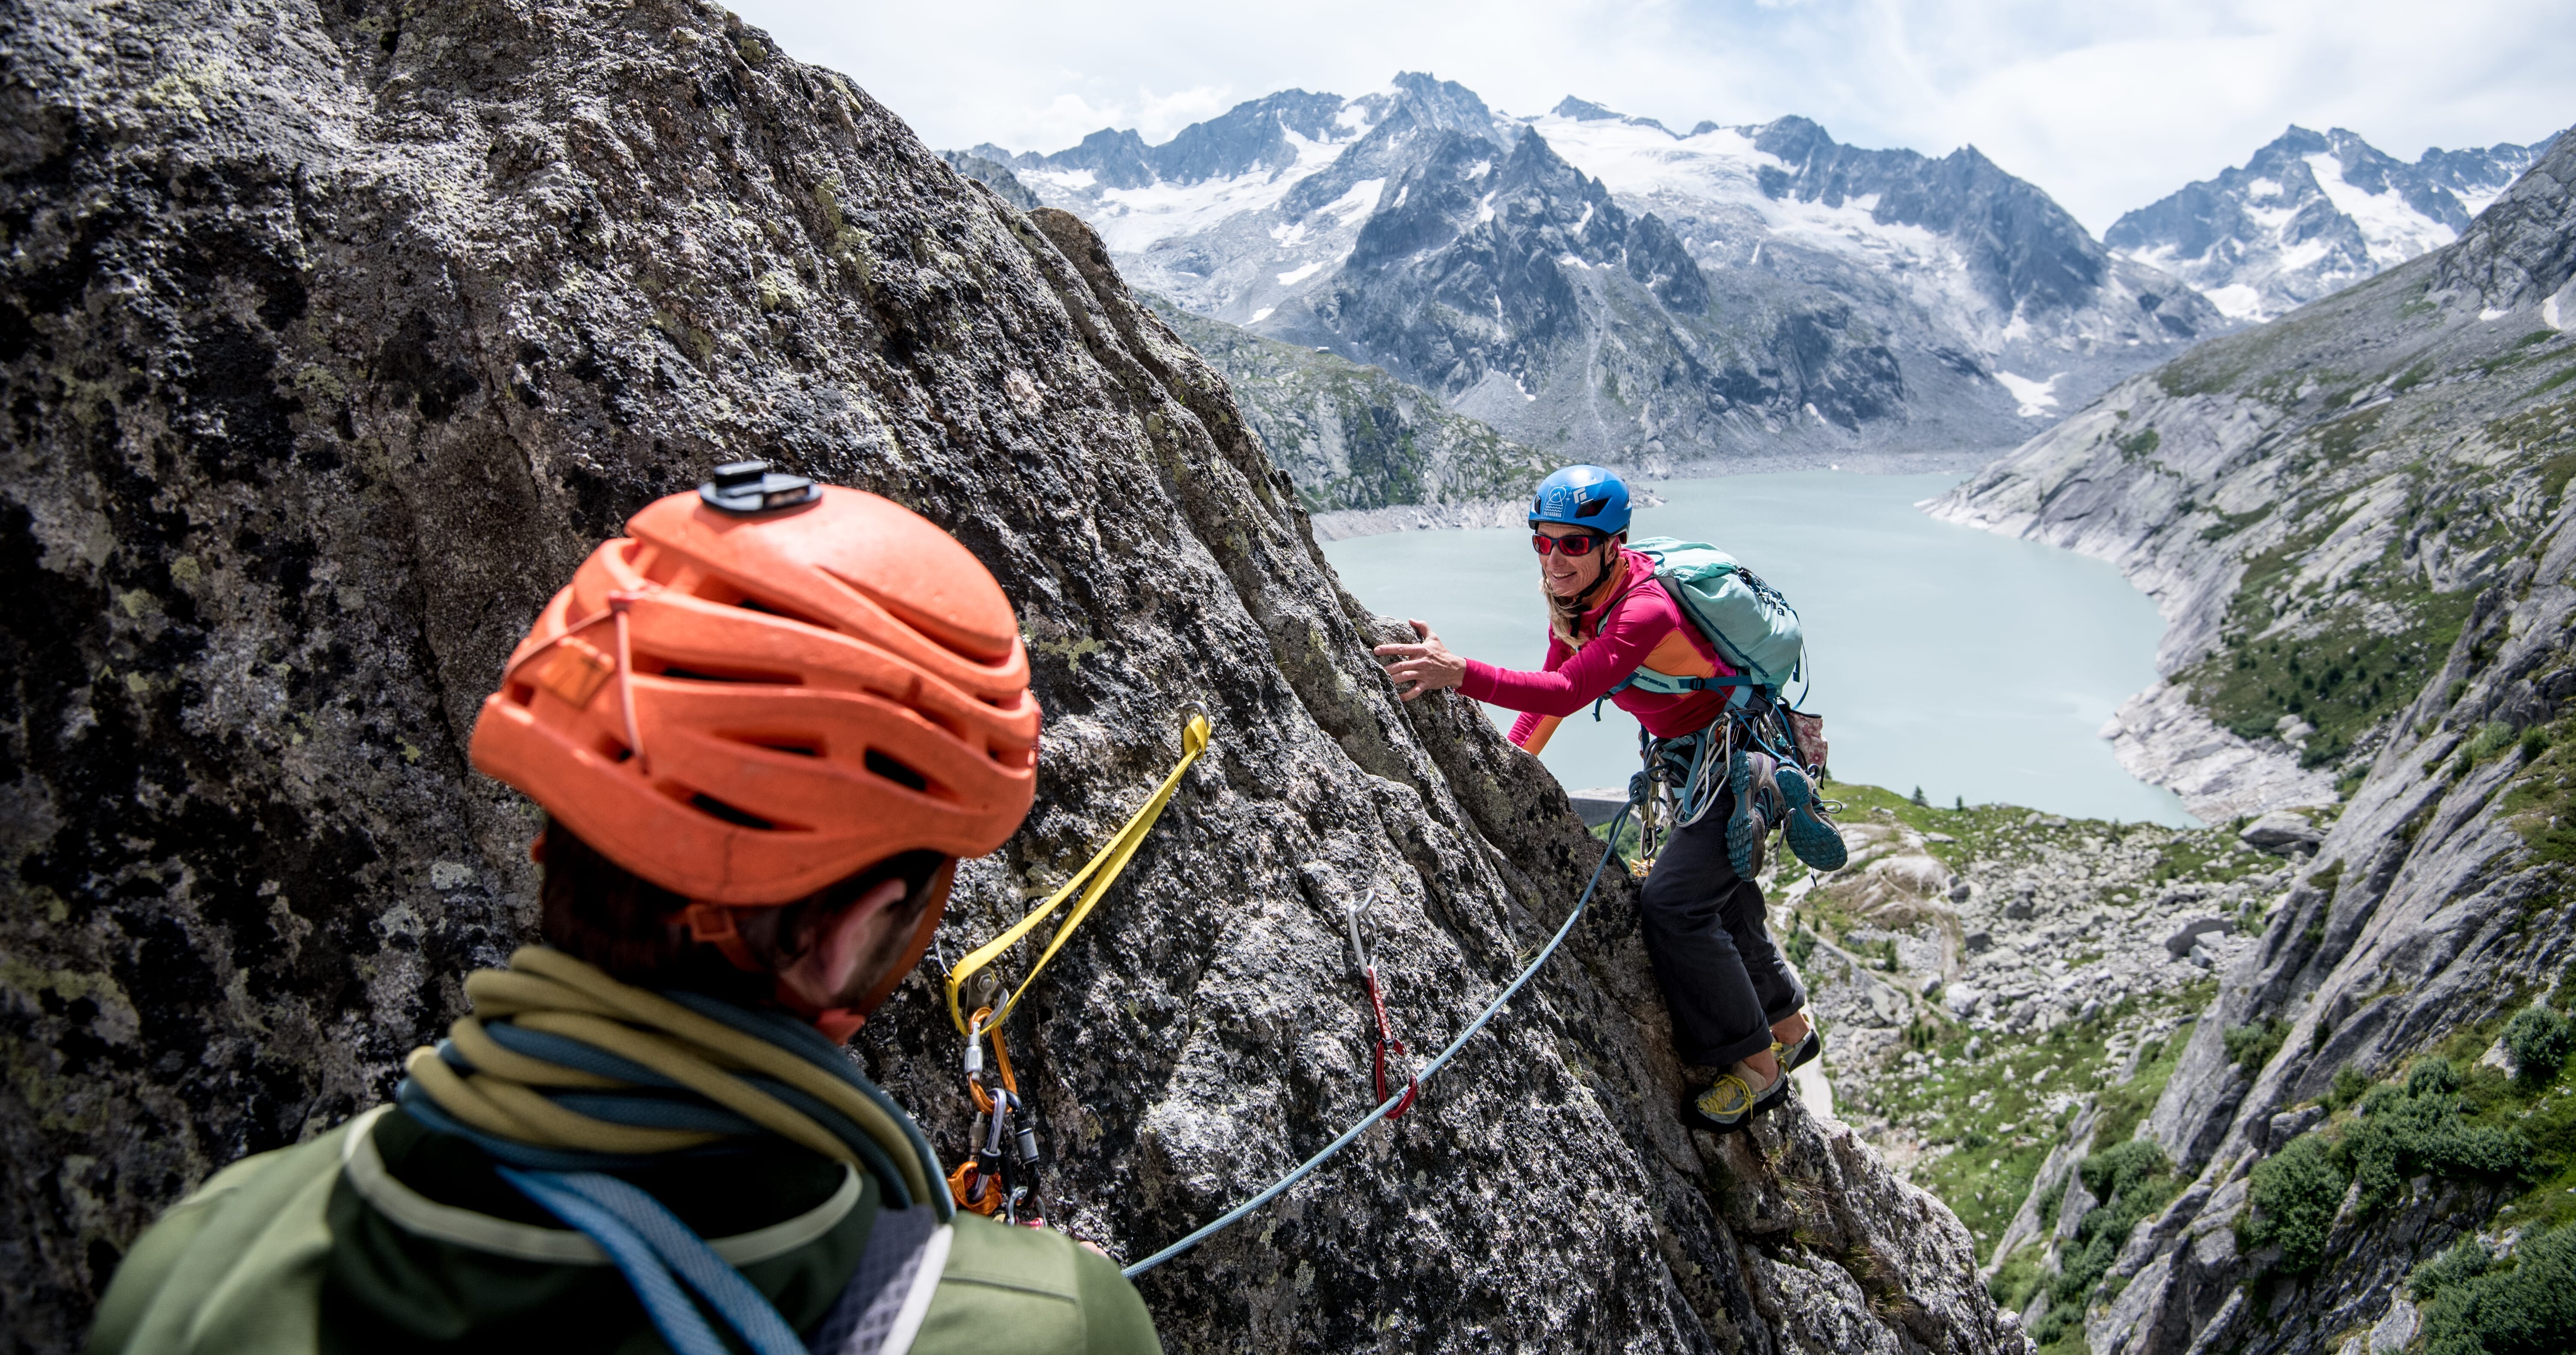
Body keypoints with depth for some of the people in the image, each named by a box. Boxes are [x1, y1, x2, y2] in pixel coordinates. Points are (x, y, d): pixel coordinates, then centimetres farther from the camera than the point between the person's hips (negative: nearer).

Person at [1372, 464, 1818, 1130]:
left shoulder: (1645, 610, -33)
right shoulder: (1572, 599, -5)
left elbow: (1567, 694, -47)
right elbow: (1552, 690, 4)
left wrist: (1458, 672, -59)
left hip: (1751, 758, -9)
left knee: (1673, 902, -19)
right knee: (1715, 898, 21)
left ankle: (1758, 1067, -1)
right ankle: (1790, 1026, 45)